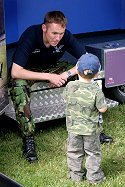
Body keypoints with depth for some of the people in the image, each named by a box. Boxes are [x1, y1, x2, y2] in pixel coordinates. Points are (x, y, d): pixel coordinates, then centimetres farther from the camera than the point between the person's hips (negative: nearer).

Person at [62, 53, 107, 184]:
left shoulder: (70, 86, -13)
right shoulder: (96, 91, -22)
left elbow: (65, 98, 5)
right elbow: (103, 109, -16)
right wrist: (101, 99, 2)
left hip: (73, 127, 3)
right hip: (91, 128, -2)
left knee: (74, 151, 18)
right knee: (93, 153, 14)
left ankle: (75, 175, 29)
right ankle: (94, 177, 22)